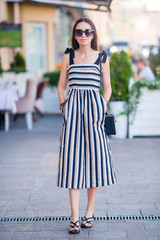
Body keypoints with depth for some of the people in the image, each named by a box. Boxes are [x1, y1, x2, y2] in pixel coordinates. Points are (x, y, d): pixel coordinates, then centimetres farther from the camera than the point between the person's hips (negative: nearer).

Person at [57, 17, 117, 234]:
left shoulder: (102, 57, 7)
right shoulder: (68, 56, 9)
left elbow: (107, 88, 10)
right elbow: (61, 86, 13)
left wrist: (102, 109, 0)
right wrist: (64, 108, 5)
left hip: (94, 105, 0)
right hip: (73, 106, 0)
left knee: (95, 158, 1)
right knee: (72, 160, -4)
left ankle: (90, 212, 15)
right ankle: (74, 217, -1)